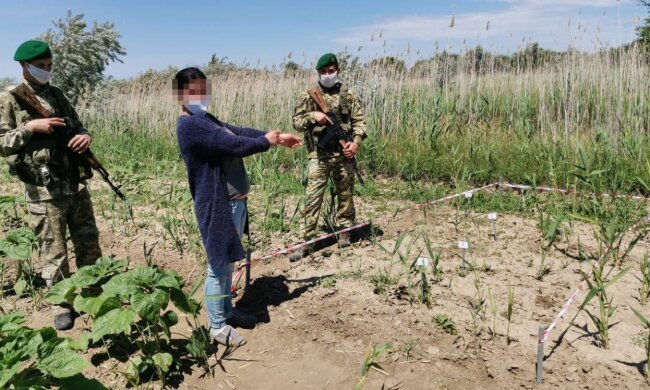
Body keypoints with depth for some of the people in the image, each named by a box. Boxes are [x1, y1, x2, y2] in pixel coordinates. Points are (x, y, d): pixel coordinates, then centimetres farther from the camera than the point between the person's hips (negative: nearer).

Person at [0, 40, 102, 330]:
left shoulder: (57, 95, 12)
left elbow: (77, 126, 16)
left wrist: (85, 136, -6)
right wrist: (30, 127, -16)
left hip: (76, 184, 5)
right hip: (44, 191, -5)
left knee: (89, 242, 13)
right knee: (53, 252, 6)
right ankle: (62, 304, 22)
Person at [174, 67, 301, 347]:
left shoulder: (207, 119, 14)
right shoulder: (190, 125, -18)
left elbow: (238, 131, 14)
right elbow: (234, 144, -23)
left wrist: (277, 137, 8)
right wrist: (266, 141, -7)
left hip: (234, 200, 10)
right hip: (218, 204, -10)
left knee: (228, 262, 20)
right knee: (218, 266, 1)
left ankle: (227, 310, 36)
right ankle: (217, 326, 16)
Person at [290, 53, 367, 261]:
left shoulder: (348, 94, 6)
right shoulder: (309, 95, 3)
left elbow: (359, 121, 5)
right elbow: (297, 121, 1)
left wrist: (356, 142, -10)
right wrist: (312, 116, -18)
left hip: (344, 154, 2)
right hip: (319, 154, -2)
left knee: (345, 194, 12)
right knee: (312, 197, -5)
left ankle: (344, 231, 30)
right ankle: (307, 241, -1)